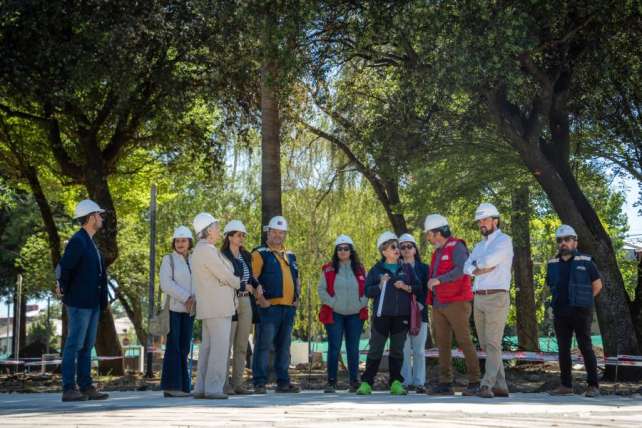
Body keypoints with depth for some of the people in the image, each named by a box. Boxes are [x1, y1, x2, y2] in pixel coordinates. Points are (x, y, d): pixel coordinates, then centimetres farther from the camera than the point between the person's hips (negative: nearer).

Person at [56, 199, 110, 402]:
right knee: (74, 345, -5)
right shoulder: (77, 241, -14)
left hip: (92, 303, 9)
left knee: (87, 346, 10)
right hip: (79, 302, -9)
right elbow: (63, 268, -20)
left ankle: (86, 387, 13)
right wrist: (64, 289, -6)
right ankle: (68, 389, -1)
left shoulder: (90, 242, 16)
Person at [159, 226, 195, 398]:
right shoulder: (169, 259, 2)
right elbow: (166, 284, -10)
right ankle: (171, 386, -6)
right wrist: (186, 297, -16)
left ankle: (183, 386, 7)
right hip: (173, 308, -5)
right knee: (173, 347, -7)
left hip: (188, 310, 5)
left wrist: (193, 299, -11)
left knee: (184, 348, 4)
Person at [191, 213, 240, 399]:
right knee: (220, 347, -9)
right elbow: (226, 276, -11)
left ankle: (201, 388, 10)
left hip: (209, 307, 10)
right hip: (218, 306, -10)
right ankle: (213, 388, -9)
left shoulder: (199, 250, 18)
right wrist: (238, 283, 7)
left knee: (208, 347, 9)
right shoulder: (207, 250, -15)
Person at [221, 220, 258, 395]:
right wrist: (244, 286, -9)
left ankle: (238, 383, 10)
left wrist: (257, 285, 4)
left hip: (246, 303, 7)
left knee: (242, 346, 6)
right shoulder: (222, 256, -7)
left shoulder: (246, 256, 16)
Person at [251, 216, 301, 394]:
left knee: (284, 347, 11)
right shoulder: (260, 253, -2)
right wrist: (260, 298, -18)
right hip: (269, 307, -7)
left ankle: (283, 382, 18)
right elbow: (252, 278, -11)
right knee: (264, 345, -7)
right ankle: (259, 382, -2)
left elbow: (296, 278, 29)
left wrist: (296, 297, 15)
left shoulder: (290, 256, 20)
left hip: (289, 308, 7)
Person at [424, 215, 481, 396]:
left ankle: (474, 382, -1)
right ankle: (445, 383, 7)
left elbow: (461, 269, -23)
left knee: (464, 342, -7)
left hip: (456, 303, -8)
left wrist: (438, 280, -26)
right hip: (439, 304, 8)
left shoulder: (456, 247, -7)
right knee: (443, 343, 5)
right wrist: (431, 301, 15)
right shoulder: (437, 252, 20)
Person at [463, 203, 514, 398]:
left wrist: (478, 263, 2)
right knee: (486, 345, 7)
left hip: (496, 297, -8)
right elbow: (467, 267, 7)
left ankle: (487, 385, -16)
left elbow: (489, 260, -18)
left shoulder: (504, 240, -2)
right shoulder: (479, 246, 22)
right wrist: (479, 269, -12)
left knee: (493, 344, -12)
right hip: (478, 298, 8)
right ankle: (500, 385, 11)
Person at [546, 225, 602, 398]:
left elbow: (597, 285, 5)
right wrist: (556, 304, 11)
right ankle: (566, 385, 10)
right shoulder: (552, 264, 10)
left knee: (585, 348, -4)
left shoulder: (585, 261, 0)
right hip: (560, 313, 4)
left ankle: (593, 385, 1)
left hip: (580, 312, -4)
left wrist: (582, 301, 4)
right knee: (563, 349, 4)